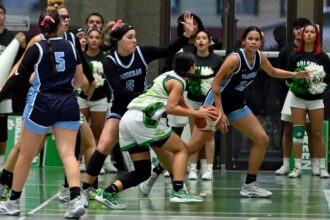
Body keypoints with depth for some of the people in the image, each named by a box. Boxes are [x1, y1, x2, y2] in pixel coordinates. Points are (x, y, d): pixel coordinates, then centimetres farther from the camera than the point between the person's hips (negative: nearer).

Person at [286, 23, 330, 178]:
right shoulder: (294, 55, 1)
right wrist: (298, 78, -17)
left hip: (316, 99, -1)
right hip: (298, 98, 1)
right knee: (297, 132, -1)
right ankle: (297, 167, 3)